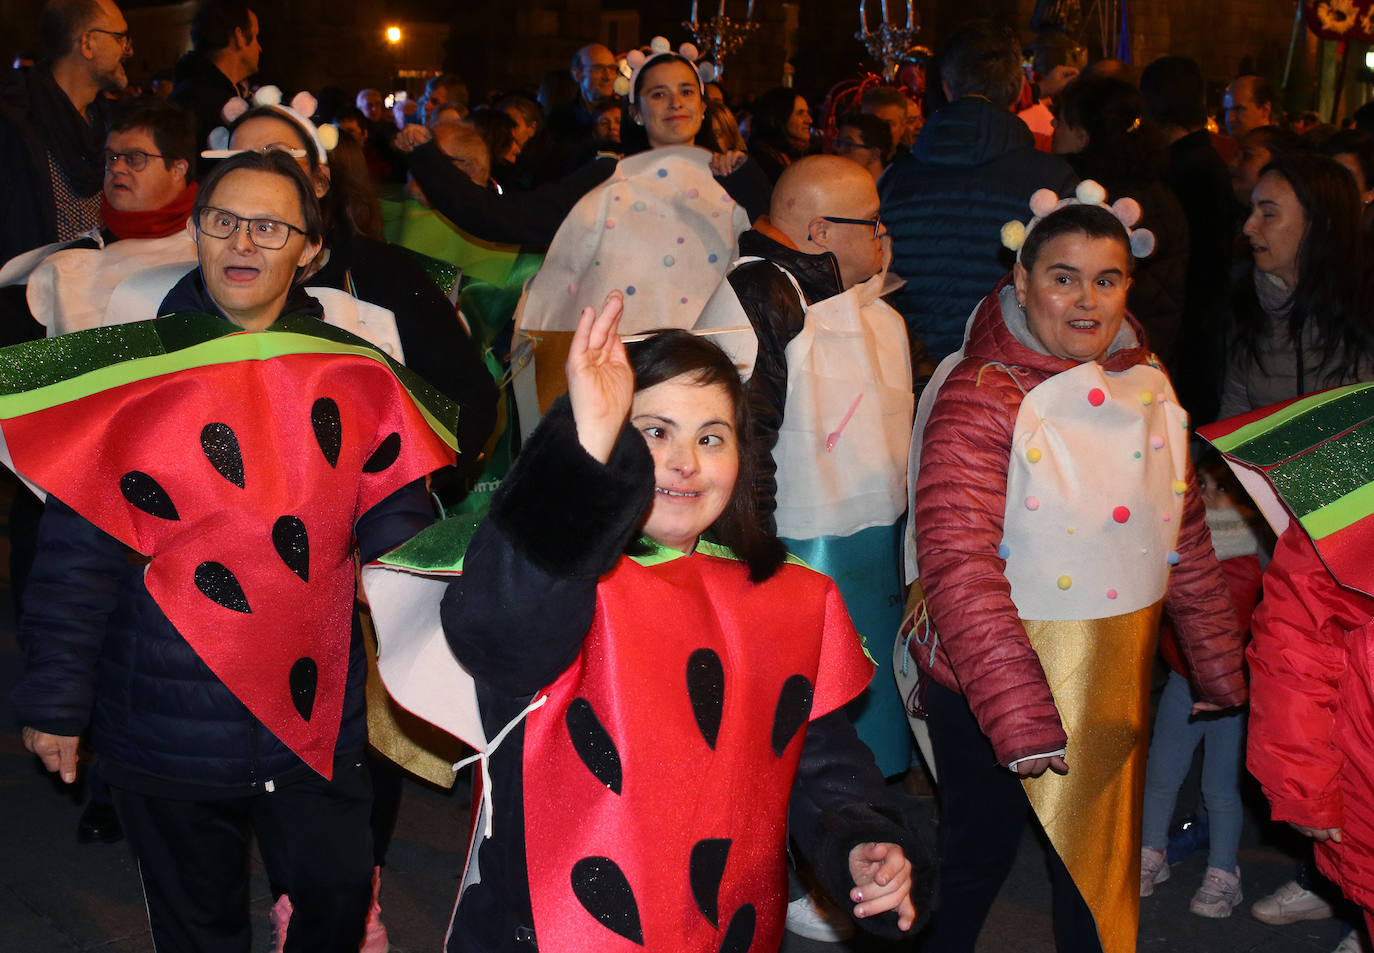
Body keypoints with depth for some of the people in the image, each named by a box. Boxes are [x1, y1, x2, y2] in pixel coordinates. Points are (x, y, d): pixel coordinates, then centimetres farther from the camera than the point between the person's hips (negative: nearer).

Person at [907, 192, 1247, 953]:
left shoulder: (1146, 386, 3)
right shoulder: (981, 397, -17)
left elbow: (1183, 536, 12)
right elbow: (959, 569, -25)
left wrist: (1218, 664, 14)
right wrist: (1018, 713, -30)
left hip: (1116, 674, 6)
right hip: (999, 673, -5)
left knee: (1099, 857, 18)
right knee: (979, 857, 11)